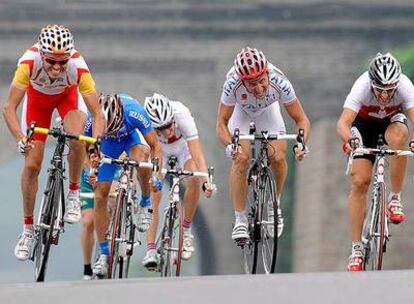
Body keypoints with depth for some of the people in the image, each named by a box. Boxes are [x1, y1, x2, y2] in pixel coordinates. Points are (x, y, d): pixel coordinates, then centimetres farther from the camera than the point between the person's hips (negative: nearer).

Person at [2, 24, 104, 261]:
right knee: (32, 165, -4)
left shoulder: (78, 67, -39)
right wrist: (20, 139, -52)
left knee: (76, 138, -31)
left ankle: (74, 193, -5)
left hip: (68, 95, -1)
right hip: (37, 96, 1)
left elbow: (97, 113, -35)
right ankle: (28, 229, 13)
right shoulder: (29, 62, -39)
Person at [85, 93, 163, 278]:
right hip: (109, 145, 2)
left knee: (141, 159, -38)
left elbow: (155, 146, -29)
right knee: (100, 196, -7)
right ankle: (104, 254, 5)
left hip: (132, 136, -2)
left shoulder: (133, 112, -38)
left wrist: (157, 176, -39)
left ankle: (146, 203, -10)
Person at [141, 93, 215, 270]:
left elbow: (196, 153, -44)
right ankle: (150, 250, -18)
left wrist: (205, 181, -55)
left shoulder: (182, 115, -40)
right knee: (154, 195, -18)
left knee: (194, 180, -25)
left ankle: (186, 230, -3)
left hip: (183, 145, 0)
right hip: (158, 149, 0)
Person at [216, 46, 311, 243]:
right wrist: (229, 144, -46)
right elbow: (222, 122, -27)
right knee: (241, 158, -20)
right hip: (242, 112, -1)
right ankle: (240, 220, -10)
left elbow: (301, 120, -26)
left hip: (268, 111, 1)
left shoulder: (279, 83, -38)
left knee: (278, 157, -17)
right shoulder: (233, 85, -39)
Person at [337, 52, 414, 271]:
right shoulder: (362, 87, -37)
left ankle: (395, 199, -19)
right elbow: (343, 123, -45)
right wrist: (349, 139, -67)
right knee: (359, 181, -13)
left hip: (393, 120, 1)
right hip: (364, 123, 0)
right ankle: (356, 248, -5)